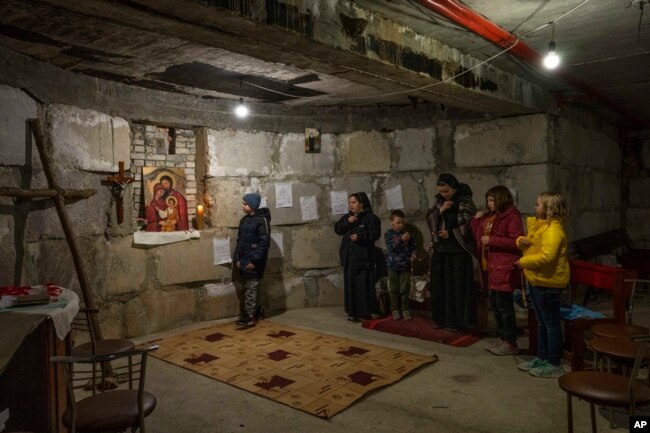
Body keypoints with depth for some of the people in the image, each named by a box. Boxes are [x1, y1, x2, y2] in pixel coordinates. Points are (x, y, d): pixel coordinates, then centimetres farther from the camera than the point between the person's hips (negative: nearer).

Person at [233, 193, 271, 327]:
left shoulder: (261, 219, -10)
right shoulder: (244, 220, 13)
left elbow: (264, 243, -15)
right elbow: (239, 241, 16)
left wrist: (254, 261, -17)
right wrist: (237, 258, 7)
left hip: (254, 260, -7)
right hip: (244, 260, 7)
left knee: (251, 288, -4)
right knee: (247, 288, 11)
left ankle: (250, 317, 2)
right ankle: (250, 314, 20)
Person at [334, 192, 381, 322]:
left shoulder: (370, 217, -4)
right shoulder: (346, 217, 15)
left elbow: (375, 233, -13)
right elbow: (337, 229, 4)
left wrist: (360, 236, -23)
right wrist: (347, 222, -12)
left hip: (363, 257, -6)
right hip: (349, 258, 6)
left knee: (364, 285, -4)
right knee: (350, 285, 7)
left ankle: (365, 311, 5)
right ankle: (352, 312, 14)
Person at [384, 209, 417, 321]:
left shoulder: (407, 234, 2)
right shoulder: (388, 234, -4)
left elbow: (413, 246, 7)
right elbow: (391, 248, -16)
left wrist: (414, 254, -14)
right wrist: (401, 239, -27)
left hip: (405, 265, 2)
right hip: (393, 266, -1)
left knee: (405, 289, 6)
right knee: (394, 290, 8)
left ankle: (405, 309, 18)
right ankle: (395, 310, 19)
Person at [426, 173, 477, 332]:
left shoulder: (466, 201, -6)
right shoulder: (439, 201, 12)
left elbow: (469, 224, -10)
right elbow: (429, 219, 8)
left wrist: (450, 234, -12)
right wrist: (439, 210, -9)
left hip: (458, 249, -5)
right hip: (440, 249, 5)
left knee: (457, 285, -2)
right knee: (439, 284, 7)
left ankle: (457, 321, 6)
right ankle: (441, 318, 17)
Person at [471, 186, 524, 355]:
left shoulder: (512, 217, -11)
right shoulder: (490, 216, 16)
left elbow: (516, 242, -19)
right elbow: (479, 237, 18)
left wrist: (492, 240, -18)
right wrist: (476, 221, 4)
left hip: (505, 268, -9)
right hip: (492, 267, 9)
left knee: (504, 305, -3)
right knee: (495, 304, 14)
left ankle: (511, 343, 8)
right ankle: (503, 338, 25)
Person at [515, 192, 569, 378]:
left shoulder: (553, 230, -19)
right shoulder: (539, 225, 13)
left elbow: (546, 256, -30)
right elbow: (531, 245, 24)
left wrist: (523, 262, -19)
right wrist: (521, 241, 1)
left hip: (547, 282, -10)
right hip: (536, 280, 10)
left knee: (550, 323, 0)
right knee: (541, 322, 18)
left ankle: (554, 365, 9)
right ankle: (541, 358, 29)